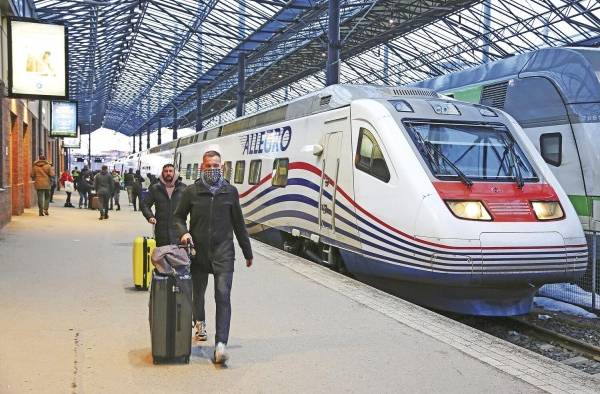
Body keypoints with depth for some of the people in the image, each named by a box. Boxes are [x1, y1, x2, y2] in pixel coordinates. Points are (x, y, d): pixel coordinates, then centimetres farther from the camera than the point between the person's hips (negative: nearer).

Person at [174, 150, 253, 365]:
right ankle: (200, 322, 46)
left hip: (223, 252, -1)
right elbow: (178, 216, 11)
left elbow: (239, 224, 10)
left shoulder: (230, 192, 3)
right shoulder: (191, 191, 1)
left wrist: (247, 252, 13)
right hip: (198, 251, 1)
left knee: (223, 296, -11)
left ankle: (221, 343, -12)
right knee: (198, 292, 17)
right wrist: (183, 232, -11)